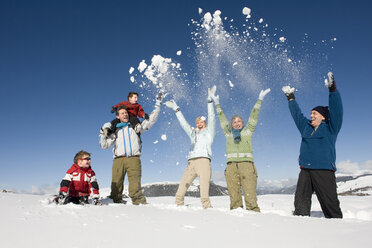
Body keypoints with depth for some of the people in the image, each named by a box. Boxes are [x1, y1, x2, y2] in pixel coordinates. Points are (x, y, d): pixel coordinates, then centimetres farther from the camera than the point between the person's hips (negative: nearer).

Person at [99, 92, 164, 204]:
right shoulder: (115, 131, 24)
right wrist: (103, 133, 6)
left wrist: (158, 104, 11)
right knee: (116, 186, -4)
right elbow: (104, 145, 20)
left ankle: (140, 204, -15)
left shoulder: (136, 126, 19)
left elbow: (151, 120, 14)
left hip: (133, 158, -2)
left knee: (135, 188, -15)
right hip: (118, 159, 2)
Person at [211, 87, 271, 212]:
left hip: (247, 164, -1)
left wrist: (260, 99, 22)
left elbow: (254, 115, 20)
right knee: (234, 196, -3)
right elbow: (222, 118, 28)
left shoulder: (248, 130, 19)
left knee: (250, 195, -10)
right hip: (231, 166, 2)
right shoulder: (228, 133, 21)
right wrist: (217, 104, 34)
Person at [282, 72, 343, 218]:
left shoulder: (331, 128, 5)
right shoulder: (306, 127, 18)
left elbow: (336, 110, -7)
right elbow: (297, 114, 28)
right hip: (305, 170, 5)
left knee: (330, 204, -1)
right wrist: (291, 99, 33)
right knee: (301, 202, -1)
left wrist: (333, 90, -15)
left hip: (324, 171, -5)